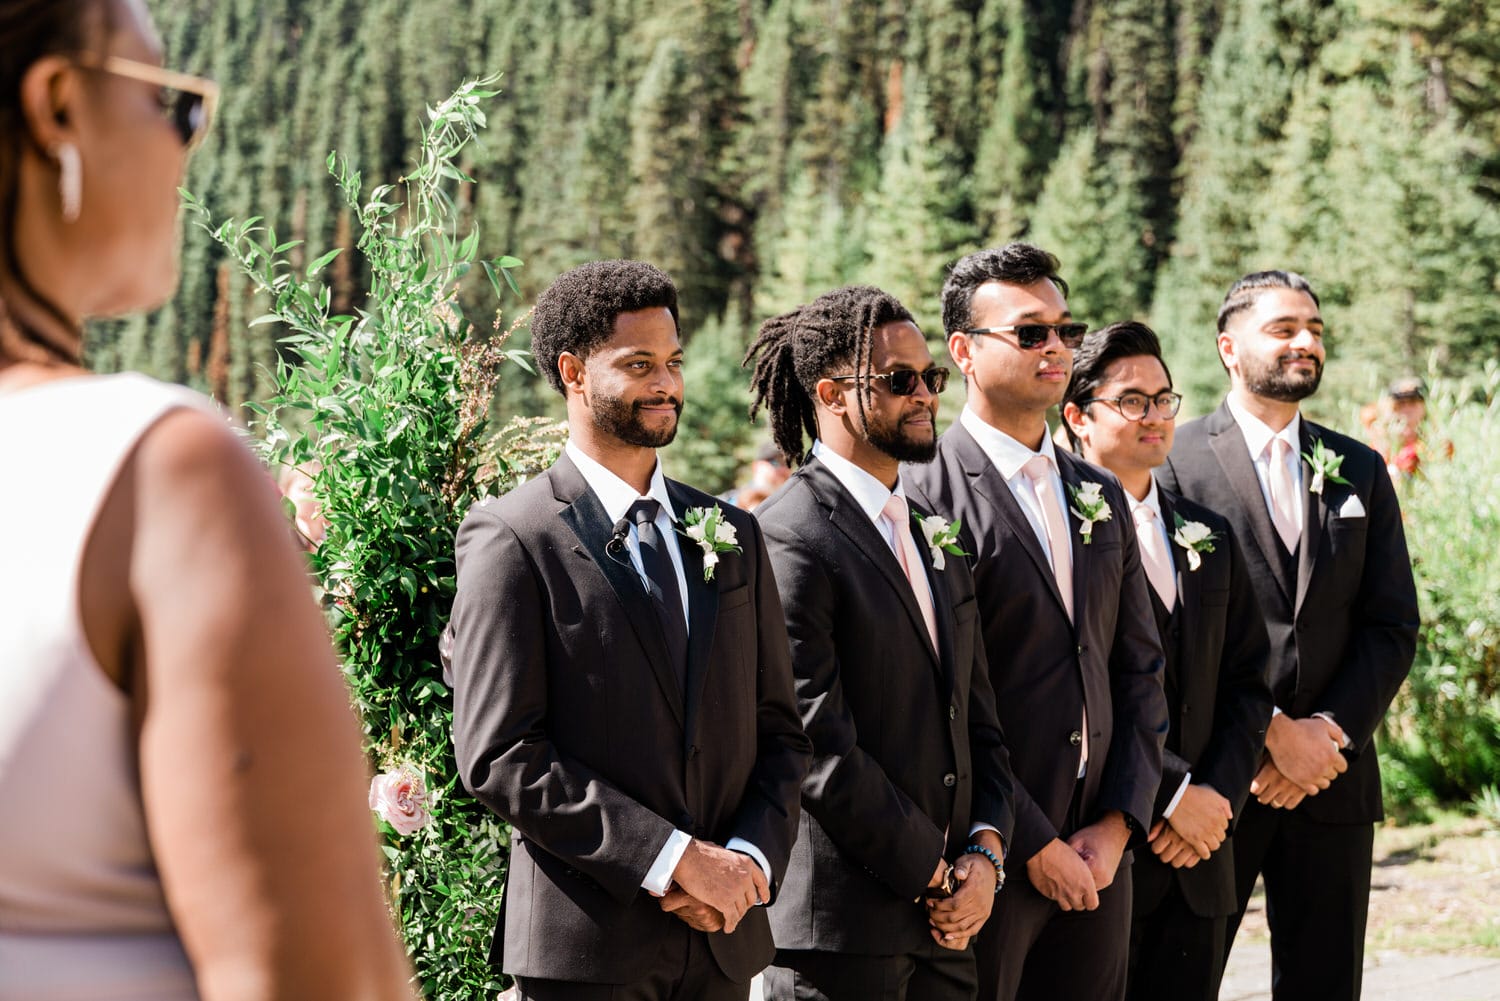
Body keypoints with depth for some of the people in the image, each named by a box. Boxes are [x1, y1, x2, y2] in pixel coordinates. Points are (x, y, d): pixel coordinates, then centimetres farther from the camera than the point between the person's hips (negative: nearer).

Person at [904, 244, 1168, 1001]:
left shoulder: (1100, 497, 14)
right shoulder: (924, 496, -9)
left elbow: (1140, 669, 14)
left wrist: (1119, 822, 1)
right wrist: (1035, 846, -13)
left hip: (1096, 855, 6)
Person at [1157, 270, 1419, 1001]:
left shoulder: (1360, 472, 12)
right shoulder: (1175, 462, -3)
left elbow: (1393, 628, 8)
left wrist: (1329, 734, -7)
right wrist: (1271, 733, -14)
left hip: (1333, 776, 4)